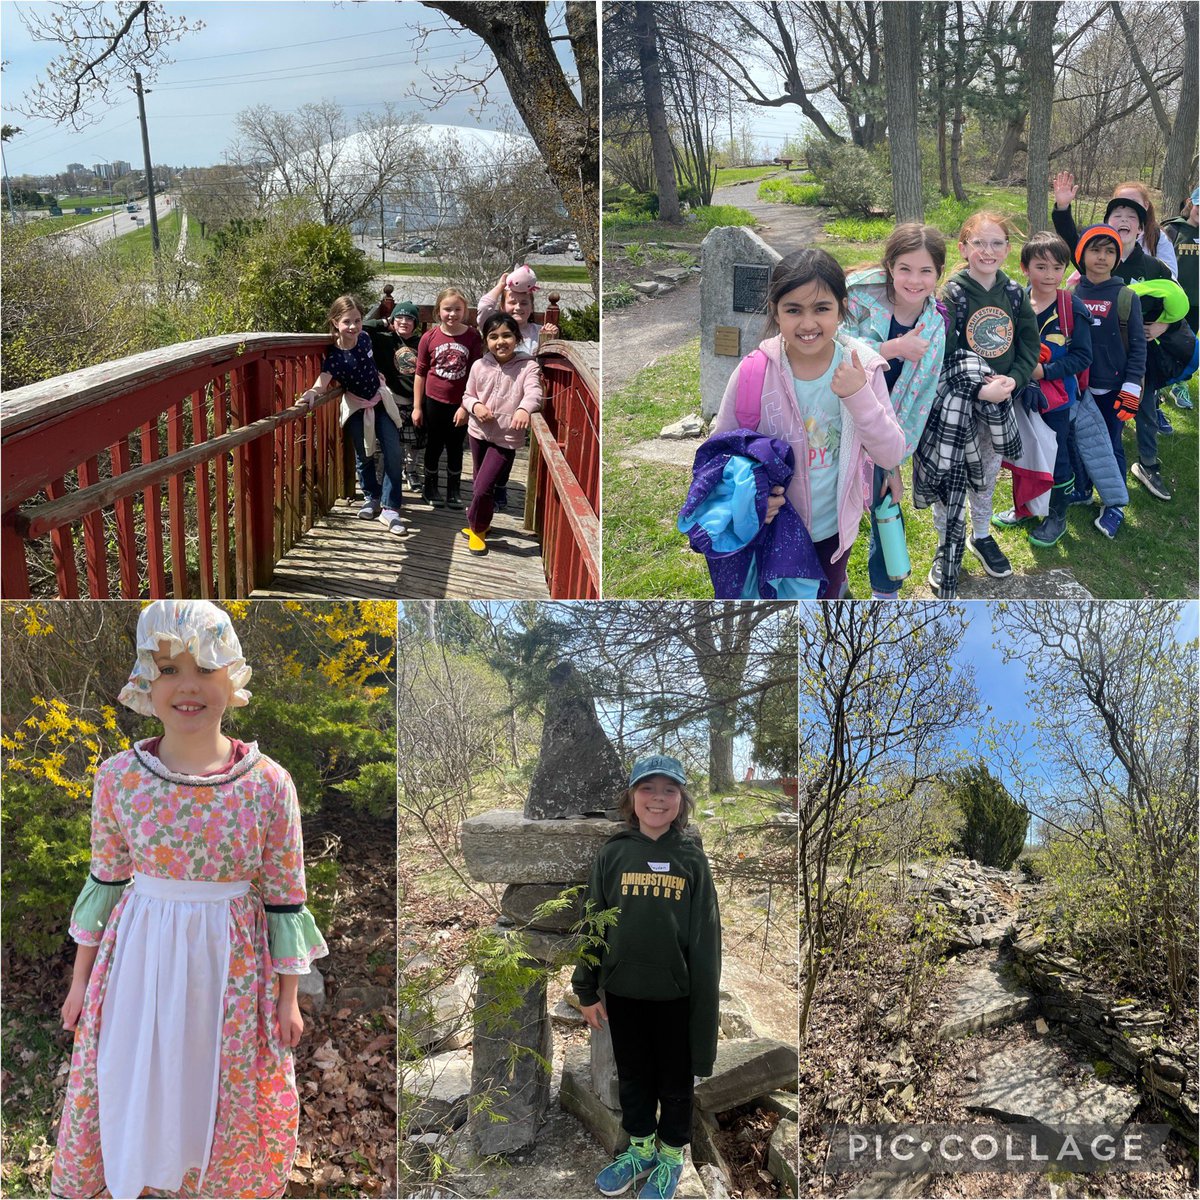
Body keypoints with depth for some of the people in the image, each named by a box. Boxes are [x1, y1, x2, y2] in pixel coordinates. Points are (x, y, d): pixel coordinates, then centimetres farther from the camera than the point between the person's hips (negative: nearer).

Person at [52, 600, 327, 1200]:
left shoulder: (269, 784, -13)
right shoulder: (118, 776, -8)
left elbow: (285, 899, -5)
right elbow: (105, 882, 4)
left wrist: (289, 997, -1)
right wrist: (80, 979, 8)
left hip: (232, 965, -1)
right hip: (139, 958, 1)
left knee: (227, 1098, 15)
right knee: (130, 1089, 14)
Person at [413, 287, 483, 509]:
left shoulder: (473, 337, -10)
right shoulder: (429, 338, -8)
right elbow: (420, 374, -1)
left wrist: (466, 406, -9)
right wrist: (417, 407, -1)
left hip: (460, 404, 0)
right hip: (434, 401, 0)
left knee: (455, 448, 13)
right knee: (434, 446, 14)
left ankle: (454, 491, 28)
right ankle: (431, 488, 31)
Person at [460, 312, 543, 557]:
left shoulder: (528, 366, -12)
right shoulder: (479, 366, -3)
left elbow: (534, 392, -28)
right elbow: (467, 396, 7)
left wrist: (523, 409, -50)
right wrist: (476, 406, -17)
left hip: (507, 437, -4)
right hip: (479, 432, 4)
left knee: (483, 487, -9)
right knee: (478, 483, 20)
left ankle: (477, 528, 17)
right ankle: (481, 521, 45)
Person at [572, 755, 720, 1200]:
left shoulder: (692, 859, -6)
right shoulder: (612, 854, -4)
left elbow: (705, 938, -4)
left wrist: (705, 1001, -6)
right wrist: (587, 990, 2)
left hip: (675, 995, -1)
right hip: (623, 992, 1)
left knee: (675, 1080, 15)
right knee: (633, 1077, 18)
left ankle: (670, 1155, 36)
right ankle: (640, 1149, 39)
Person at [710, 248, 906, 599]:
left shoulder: (862, 367, -15)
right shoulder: (754, 371, -19)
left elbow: (891, 455, -14)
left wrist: (860, 396, -29)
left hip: (835, 524, 1)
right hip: (773, 523, -1)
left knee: (825, 595, 24)